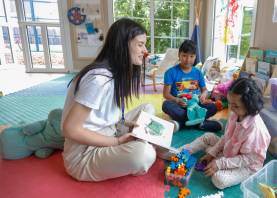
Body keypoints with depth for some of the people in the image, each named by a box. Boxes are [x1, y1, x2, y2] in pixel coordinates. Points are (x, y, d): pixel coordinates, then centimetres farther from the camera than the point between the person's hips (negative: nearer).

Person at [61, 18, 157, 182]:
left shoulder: (118, 73, 2)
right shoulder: (99, 78, -26)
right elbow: (71, 129, -25)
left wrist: (127, 124, -6)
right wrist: (118, 141, -20)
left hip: (107, 134, 9)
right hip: (84, 153, -9)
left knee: (148, 109, 11)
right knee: (143, 154, -32)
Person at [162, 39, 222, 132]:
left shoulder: (198, 72, 8)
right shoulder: (171, 72, -4)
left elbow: (204, 89, 14)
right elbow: (166, 94, -6)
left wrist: (203, 95, -11)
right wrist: (177, 100, -26)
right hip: (179, 106, -3)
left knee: (213, 107, -22)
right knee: (166, 104, -34)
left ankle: (181, 123, -26)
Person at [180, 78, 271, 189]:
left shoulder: (255, 127, -34)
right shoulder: (236, 115, -11)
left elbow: (249, 158, -28)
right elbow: (226, 136, 2)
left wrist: (219, 164, -28)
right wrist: (211, 153, -2)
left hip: (246, 165, -7)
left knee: (219, 179, -29)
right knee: (208, 137, 7)